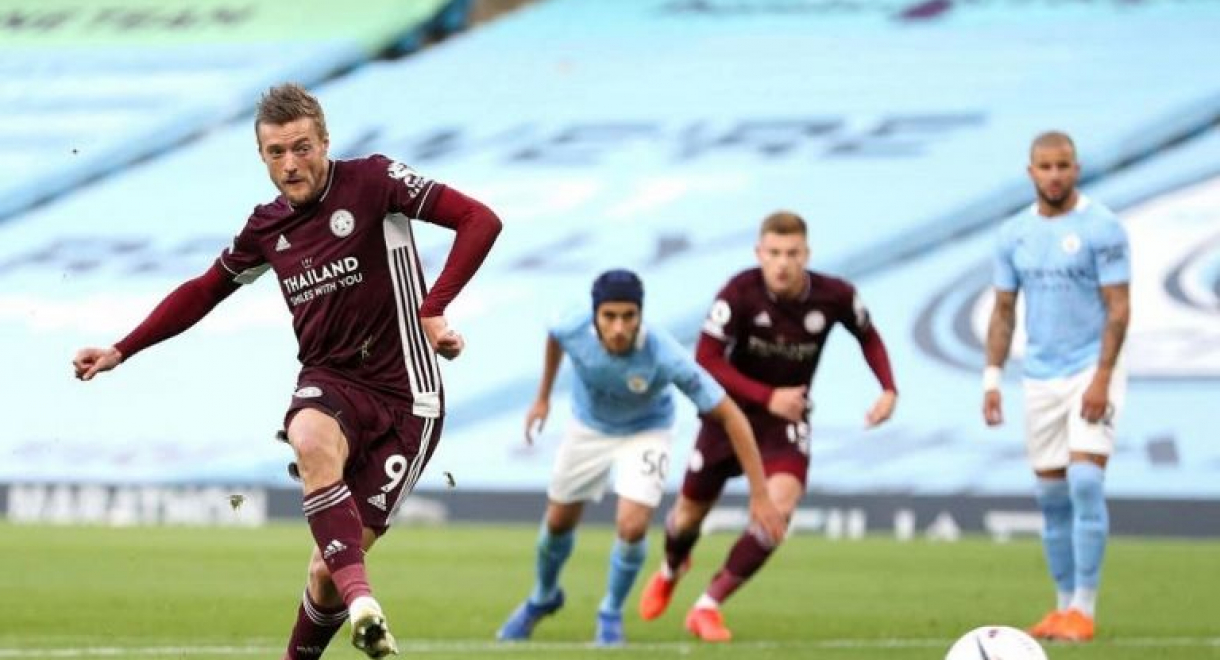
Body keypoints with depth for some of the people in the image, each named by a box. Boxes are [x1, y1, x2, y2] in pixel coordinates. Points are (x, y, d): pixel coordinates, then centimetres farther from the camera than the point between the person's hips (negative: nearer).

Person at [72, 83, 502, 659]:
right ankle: (361, 603, -47)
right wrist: (120, 351, 21)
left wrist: (432, 311, -19)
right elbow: (203, 292, 25)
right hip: (329, 382, 3)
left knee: (329, 573, -9)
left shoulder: (371, 181, -6)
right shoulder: (267, 228, 10)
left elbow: (480, 221, -12)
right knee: (312, 441, -38)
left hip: (403, 395, -3)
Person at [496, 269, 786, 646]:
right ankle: (543, 598, 47)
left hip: (644, 433, -3)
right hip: (589, 427, 3)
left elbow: (730, 416, -33)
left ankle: (611, 614, 9)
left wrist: (759, 495, -33)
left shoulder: (665, 357, -39)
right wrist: (543, 397, 9)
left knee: (632, 527, -20)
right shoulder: (575, 332, -31)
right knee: (558, 523, 15)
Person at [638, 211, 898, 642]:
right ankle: (671, 572, 51)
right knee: (692, 510, 12)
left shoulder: (834, 297, -17)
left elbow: (868, 336, 5)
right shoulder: (741, 293, -25)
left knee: (780, 506, -24)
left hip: (787, 418, 1)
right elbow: (706, 359, -23)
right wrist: (768, 397, -29)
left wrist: (888, 389, -10)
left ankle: (708, 607, -11)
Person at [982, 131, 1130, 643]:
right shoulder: (1015, 235, 8)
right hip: (1040, 378, 5)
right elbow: (1004, 311, 13)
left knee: (1085, 483, -16)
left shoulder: (1101, 229, -8)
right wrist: (992, 379, 5)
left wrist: (1101, 379, -17)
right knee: (1051, 496, 7)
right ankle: (1064, 605, 17)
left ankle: (1084, 609, -11)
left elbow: (1118, 309, -10)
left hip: (1091, 372, -5)